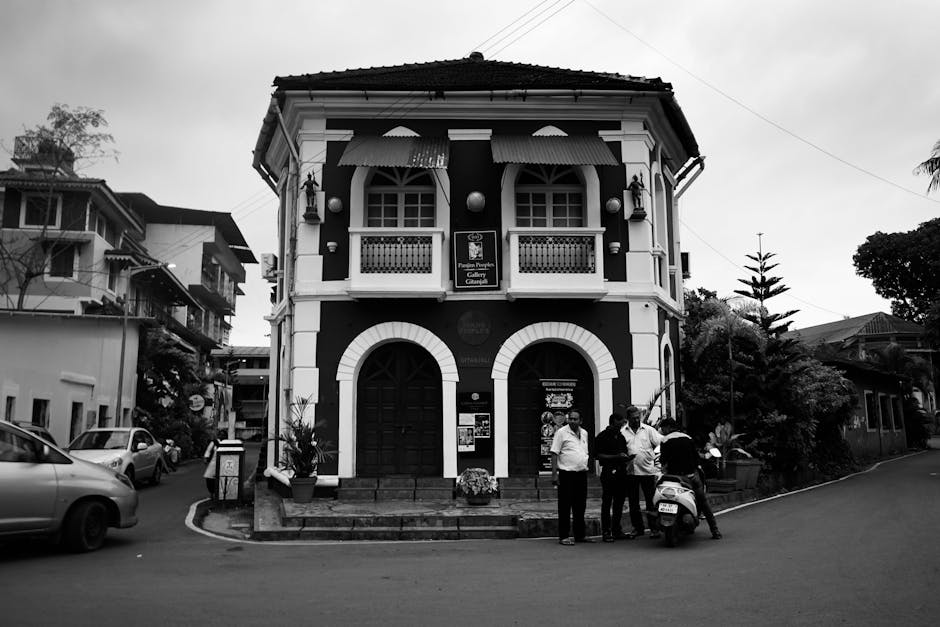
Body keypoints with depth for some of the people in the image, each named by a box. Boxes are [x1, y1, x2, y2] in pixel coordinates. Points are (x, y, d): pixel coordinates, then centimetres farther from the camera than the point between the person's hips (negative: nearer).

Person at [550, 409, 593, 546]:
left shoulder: (584, 433, 13)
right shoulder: (561, 432, -6)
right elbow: (554, 453, -9)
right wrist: (554, 474, -14)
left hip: (582, 474, 6)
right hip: (567, 474, -6)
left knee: (580, 506, 12)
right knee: (565, 506, -2)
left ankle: (580, 535, 22)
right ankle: (564, 536, 3)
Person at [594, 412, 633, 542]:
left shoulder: (621, 437, 19)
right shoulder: (602, 436, -4)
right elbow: (599, 455, -10)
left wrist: (626, 458, 6)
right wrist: (617, 456, -16)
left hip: (621, 472, 7)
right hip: (609, 472, -7)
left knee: (619, 502, 9)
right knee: (607, 503, -4)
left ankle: (617, 530, 18)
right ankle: (606, 532, -1)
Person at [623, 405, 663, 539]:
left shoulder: (648, 430, 6)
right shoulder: (622, 432, 5)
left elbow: (662, 441, 1)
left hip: (648, 470, -1)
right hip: (630, 471, 1)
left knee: (651, 501, 1)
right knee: (633, 502, 9)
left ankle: (654, 528, 8)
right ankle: (637, 527, 19)